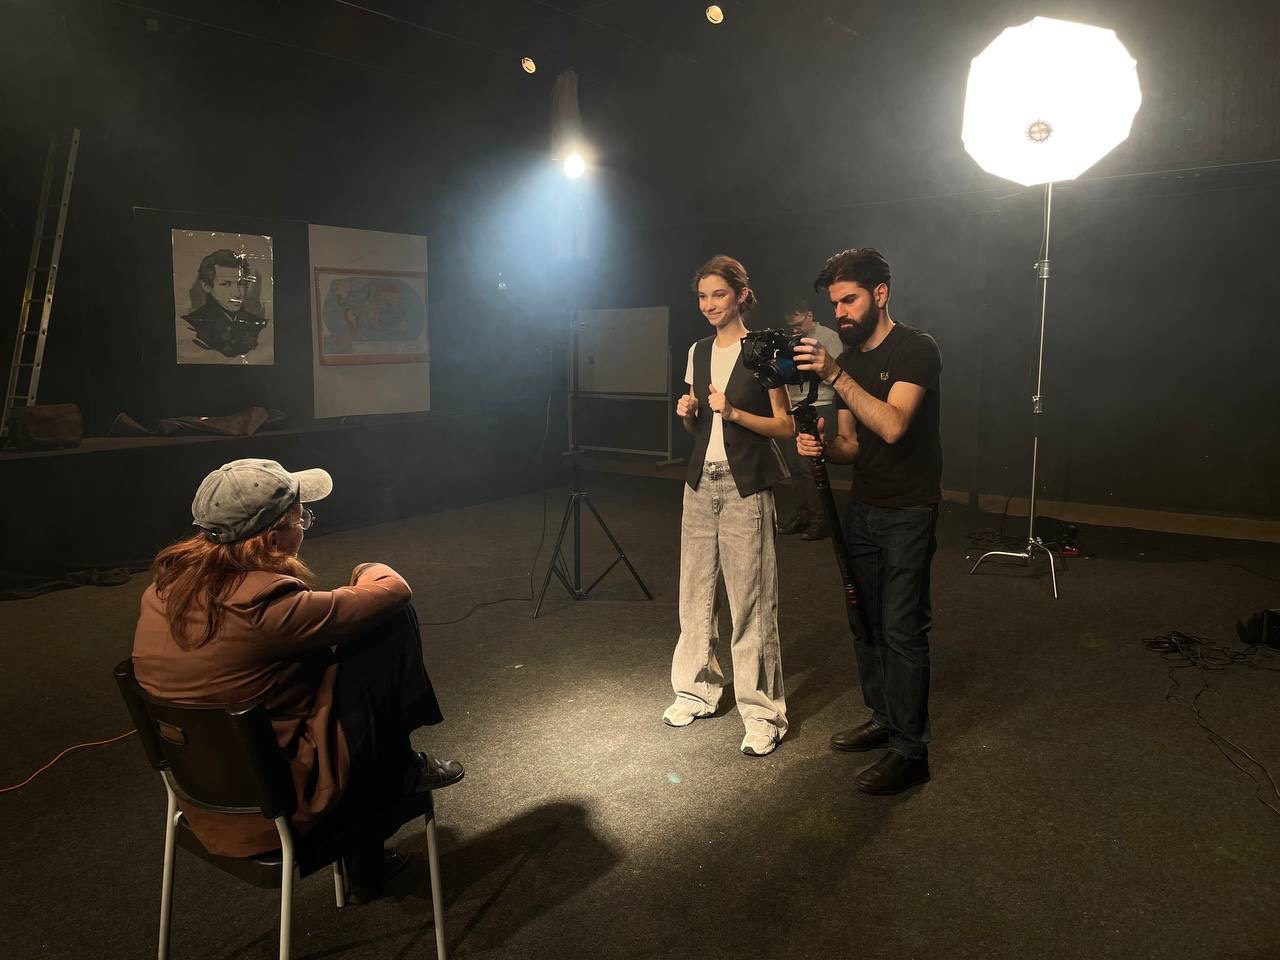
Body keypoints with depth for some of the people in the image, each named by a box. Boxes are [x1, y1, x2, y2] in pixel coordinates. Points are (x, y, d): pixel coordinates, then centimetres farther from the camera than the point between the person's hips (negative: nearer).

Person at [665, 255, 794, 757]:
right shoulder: (699, 352, 11)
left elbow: (785, 427, -6)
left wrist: (735, 413, -19)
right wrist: (687, 411, -3)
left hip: (746, 488, -6)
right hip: (701, 483, 6)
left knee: (751, 599, -5)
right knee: (694, 590, 8)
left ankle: (763, 711, 5)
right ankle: (698, 689, 24)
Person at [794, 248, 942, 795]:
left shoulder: (916, 350, -13)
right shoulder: (847, 360, 9)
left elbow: (892, 426, -28)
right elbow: (851, 444, 10)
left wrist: (835, 375, -32)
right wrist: (823, 448, -12)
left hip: (907, 513, -7)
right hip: (862, 508, 7)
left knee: (902, 630, -5)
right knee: (866, 622, 13)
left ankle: (910, 751, 4)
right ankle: (883, 718, 29)